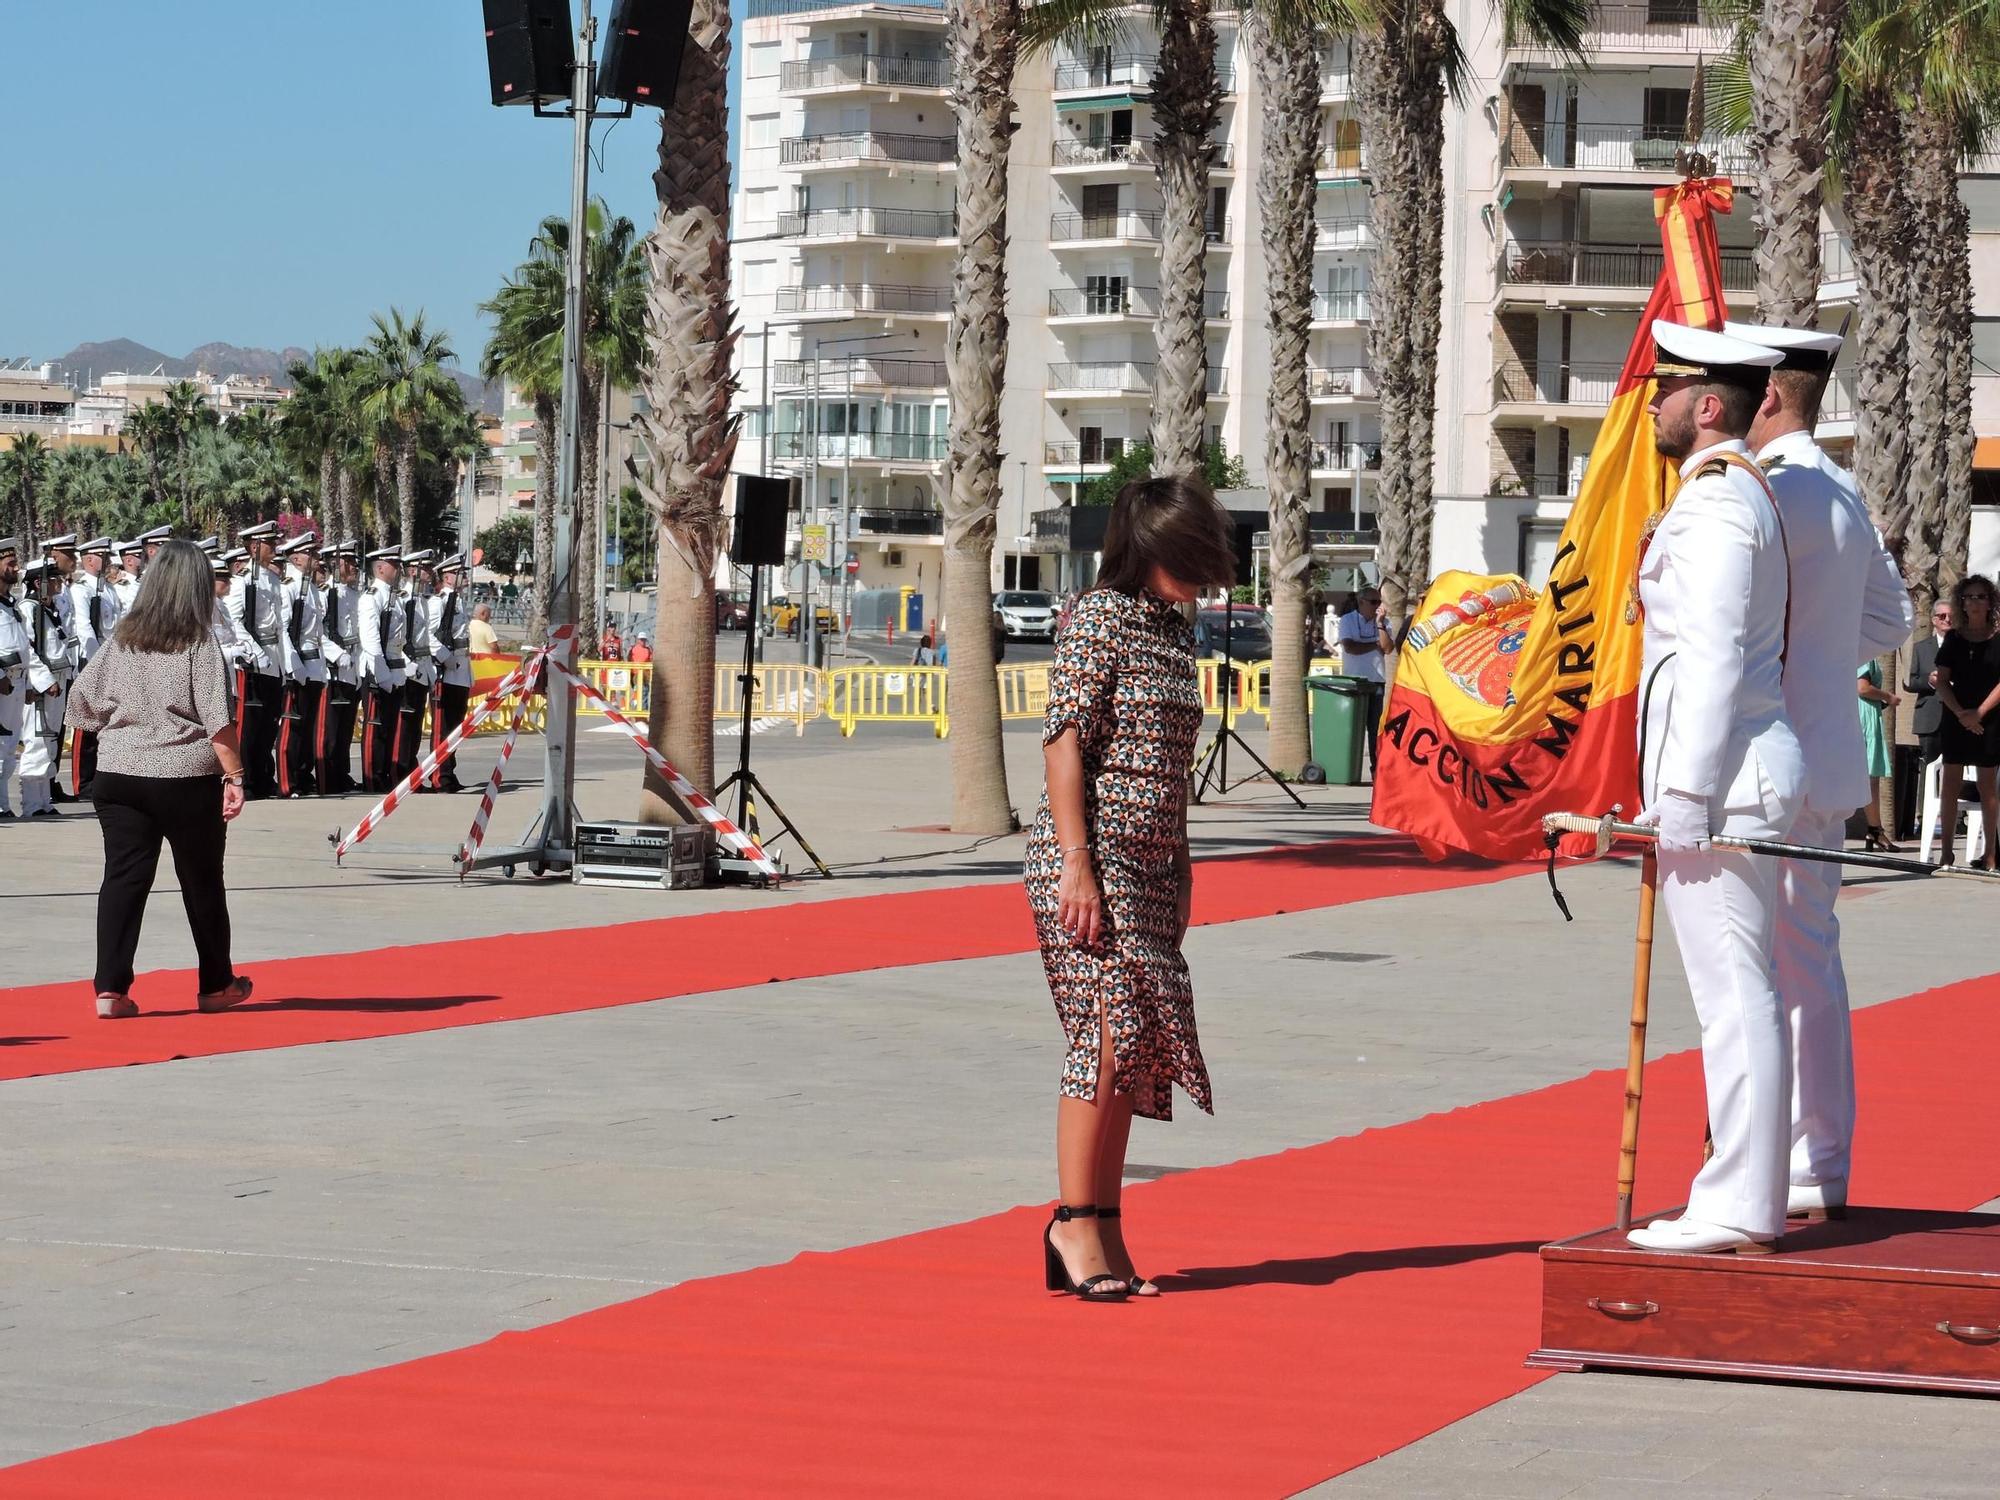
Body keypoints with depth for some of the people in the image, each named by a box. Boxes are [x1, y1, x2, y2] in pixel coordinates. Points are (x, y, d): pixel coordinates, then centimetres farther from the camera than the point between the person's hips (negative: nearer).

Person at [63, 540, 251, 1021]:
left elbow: (81, 701, 7)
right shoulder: (199, 643, -9)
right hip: (186, 778, -3)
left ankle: (110, 990, -6)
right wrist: (234, 775, -11)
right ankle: (215, 985, 23)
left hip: (117, 776, 4)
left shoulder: (123, 638, 4)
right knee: (202, 881, 11)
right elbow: (217, 719, -15)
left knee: (123, 877, 3)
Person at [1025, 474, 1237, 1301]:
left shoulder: (1174, 629, 15)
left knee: (1134, 1042, 5)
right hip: (1091, 859, -8)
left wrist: (1179, 873, 18)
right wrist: (1077, 866, -19)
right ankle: (1075, 1223, -8)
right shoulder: (1099, 619, -8)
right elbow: (1065, 743, -14)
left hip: (1150, 864, 8)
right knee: (1111, 1029, -13)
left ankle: (1103, 1232, 8)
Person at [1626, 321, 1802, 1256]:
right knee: (1745, 992, 12)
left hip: (1720, 775, -11)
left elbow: (1712, 657, -19)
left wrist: (1683, 796, -20)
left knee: (1733, 992, -9)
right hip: (1753, 771, 11)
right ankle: (1748, 1197, 16)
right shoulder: (1744, 492, 19)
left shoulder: (1712, 502, -13)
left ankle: (1737, 1209, -9)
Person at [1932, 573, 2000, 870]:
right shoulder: (1954, 639, 8)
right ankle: (1946, 851, 1)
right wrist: (1960, 713, -11)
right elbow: (1942, 681, 3)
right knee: (1950, 783, -1)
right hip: (1955, 718, 2)